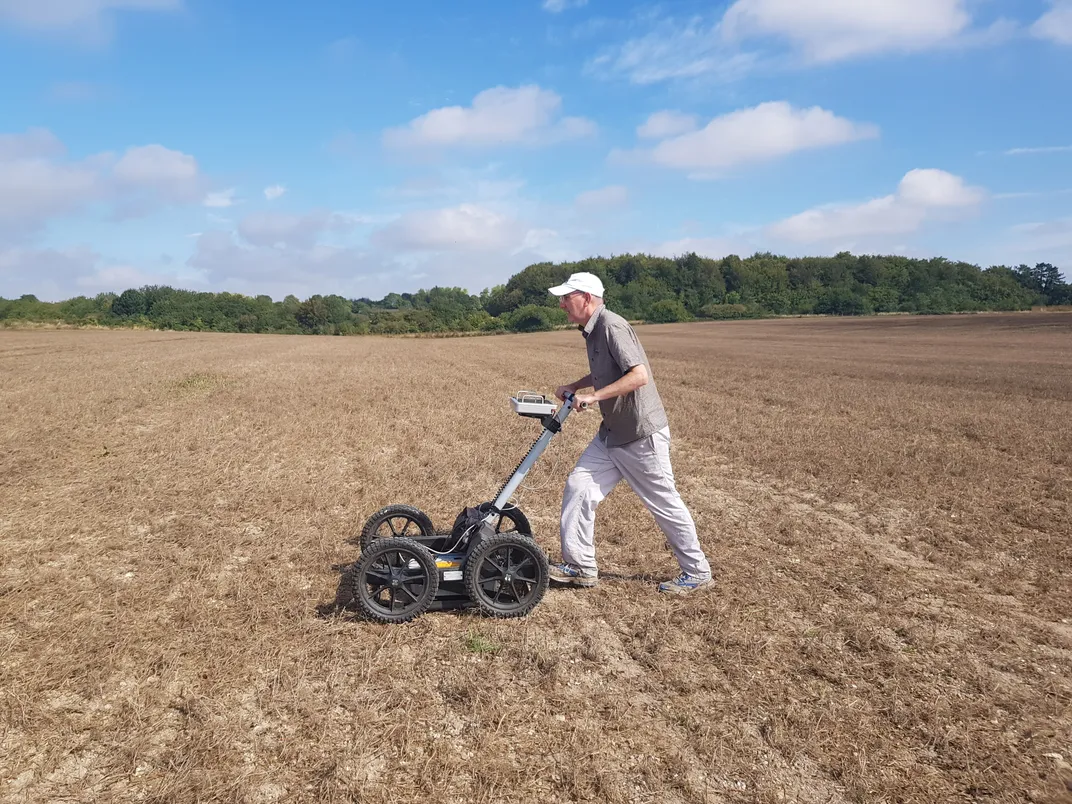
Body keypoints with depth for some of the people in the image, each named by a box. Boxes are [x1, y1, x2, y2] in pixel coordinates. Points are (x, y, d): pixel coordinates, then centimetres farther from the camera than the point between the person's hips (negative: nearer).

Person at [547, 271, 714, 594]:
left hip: (642, 435, -9)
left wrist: (594, 396, -27)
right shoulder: (592, 330, 9)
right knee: (578, 486, 5)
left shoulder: (612, 326, -21)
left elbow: (639, 376, -30)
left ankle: (696, 572, 21)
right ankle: (580, 566, 14)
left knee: (665, 503, 4)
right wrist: (573, 387, 13)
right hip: (611, 434, 9)